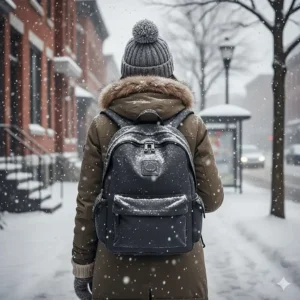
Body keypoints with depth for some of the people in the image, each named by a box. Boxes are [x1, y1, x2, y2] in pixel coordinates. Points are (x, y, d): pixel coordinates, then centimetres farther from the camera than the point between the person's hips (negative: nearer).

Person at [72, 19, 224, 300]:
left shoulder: (102, 126, -5)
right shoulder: (193, 125, -5)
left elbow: (87, 202, -3)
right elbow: (212, 199, -1)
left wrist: (82, 264, 7)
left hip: (117, 269, 0)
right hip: (180, 268, 0)